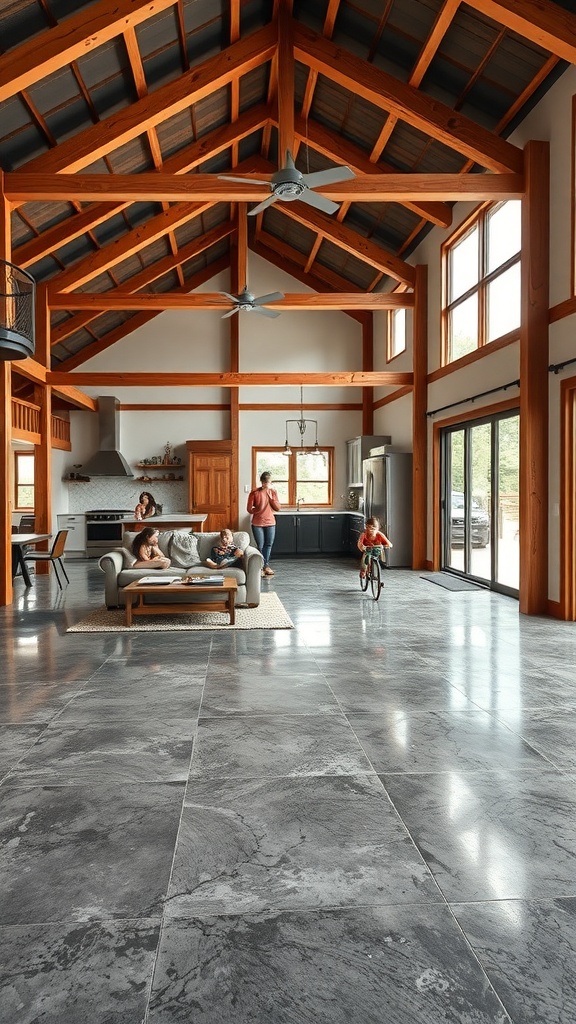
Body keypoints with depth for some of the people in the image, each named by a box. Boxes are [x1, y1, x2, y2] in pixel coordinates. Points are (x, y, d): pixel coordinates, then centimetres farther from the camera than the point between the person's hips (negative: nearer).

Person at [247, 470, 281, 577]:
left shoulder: (273, 492, 3)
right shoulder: (254, 492, -9)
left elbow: (278, 508, -1)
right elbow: (249, 509, -7)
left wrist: (271, 497, -11)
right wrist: (260, 510, -9)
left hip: (270, 523, 4)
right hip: (257, 524, -3)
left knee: (269, 545, 12)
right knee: (260, 546, 1)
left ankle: (266, 565, 28)